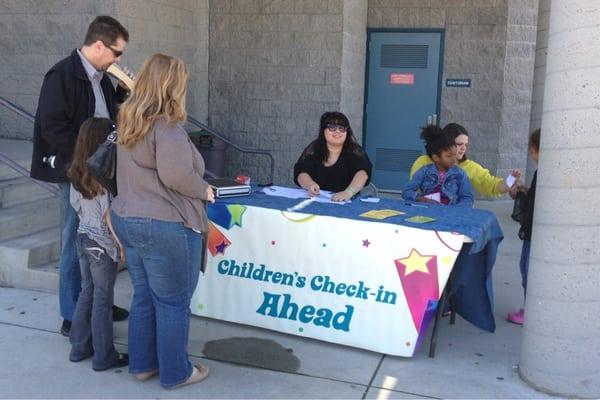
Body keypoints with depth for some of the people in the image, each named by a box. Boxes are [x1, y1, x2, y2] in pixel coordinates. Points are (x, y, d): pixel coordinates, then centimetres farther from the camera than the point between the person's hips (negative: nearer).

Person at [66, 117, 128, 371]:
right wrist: (121, 243, -11)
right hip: (102, 244, -7)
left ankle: (80, 347, 29)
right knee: (103, 299, 3)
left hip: (83, 238, 7)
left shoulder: (76, 174, 0)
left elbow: (76, 206, 10)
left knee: (87, 293, 19)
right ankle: (104, 356, 15)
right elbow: (109, 217, -21)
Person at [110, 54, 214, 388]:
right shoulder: (166, 126, -19)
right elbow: (176, 174, -30)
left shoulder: (130, 122, 10)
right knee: (173, 303, 7)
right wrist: (203, 190, -12)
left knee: (145, 297, 20)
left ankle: (143, 364, 33)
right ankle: (176, 372, 21)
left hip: (128, 219, 9)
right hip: (166, 227, -9)